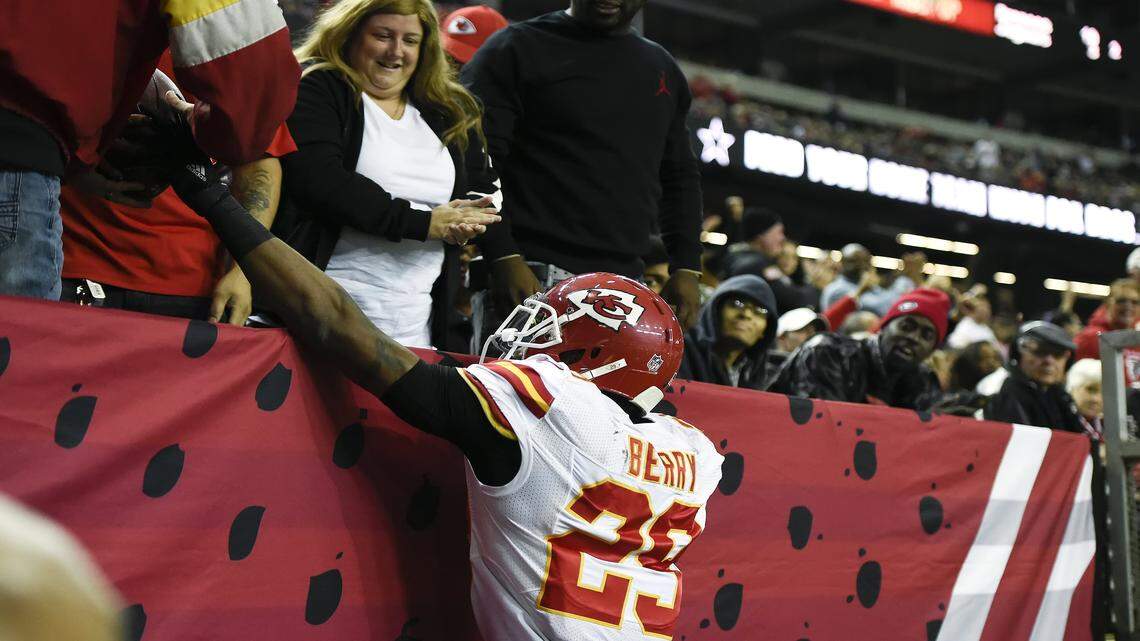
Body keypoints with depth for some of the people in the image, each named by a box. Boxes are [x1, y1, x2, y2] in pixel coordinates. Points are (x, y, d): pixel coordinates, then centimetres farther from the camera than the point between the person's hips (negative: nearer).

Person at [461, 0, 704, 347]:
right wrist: (503, 257, -16)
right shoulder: (517, 48, 3)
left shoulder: (663, 70, 21)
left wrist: (686, 269, 14)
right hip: (533, 279, -5)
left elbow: (680, 178, 26)